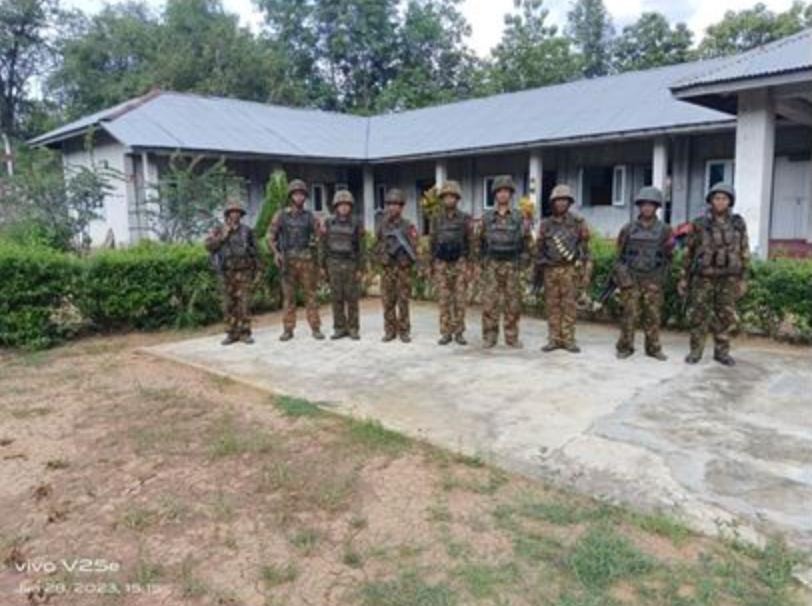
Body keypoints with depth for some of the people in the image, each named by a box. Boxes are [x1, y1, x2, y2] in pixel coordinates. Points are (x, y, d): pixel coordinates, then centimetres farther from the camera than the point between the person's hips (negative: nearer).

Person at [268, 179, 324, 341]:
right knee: (288, 296, 3)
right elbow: (270, 236, 7)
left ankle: (315, 328, 5)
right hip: (288, 260, 0)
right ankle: (288, 329, 9)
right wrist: (276, 253, -6)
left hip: (307, 260, 0)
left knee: (310, 294, 1)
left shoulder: (309, 216, 7)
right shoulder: (280, 215, 5)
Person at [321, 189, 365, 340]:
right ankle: (340, 329, 11)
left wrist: (360, 269, -7)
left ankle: (353, 329, 9)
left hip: (351, 265, -1)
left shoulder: (356, 224, -2)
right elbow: (324, 246, 6)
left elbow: (361, 247, -2)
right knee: (336, 298, 3)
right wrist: (324, 267, 3)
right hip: (334, 265, 2)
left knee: (352, 298, 0)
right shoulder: (328, 223, 3)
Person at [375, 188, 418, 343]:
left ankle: (404, 331, 8)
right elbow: (377, 246, 10)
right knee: (388, 301, 4)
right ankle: (390, 331, 12)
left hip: (403, 268, -3)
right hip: (386, 268, 3)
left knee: (403, 301, 1)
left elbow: (413, 247, -6)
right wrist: (385, 249, -9)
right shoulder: (382, 225, 9)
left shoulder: (408, 226, -1)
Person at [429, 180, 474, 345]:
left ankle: (459, 333, 9)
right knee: (444, 301, 2)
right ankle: (446, 333, 9)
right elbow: (432, 243, 9)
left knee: (460, 300, 1)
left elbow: (470, 243, 0)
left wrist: (469, 266, -6)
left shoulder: (465, 219, 1)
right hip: (441, 265, 1)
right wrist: (431, 265, 4)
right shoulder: (436, 220, 6)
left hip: (460, 264, -1)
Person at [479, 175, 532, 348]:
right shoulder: (487, 217, 6)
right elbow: (481, 241, 12)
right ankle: (489, 337, 5)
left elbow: (526, 240, 7)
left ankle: (512, 337, 11)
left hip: (512, 265, 0)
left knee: (513, 303, 2)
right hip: (491, 265, 0)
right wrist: (483, 261, 4)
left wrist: (522, 261, -1)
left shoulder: (518, 217, 4)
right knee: (489, 302, -2)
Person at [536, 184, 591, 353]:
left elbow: (585, 248, 2)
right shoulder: (545, 224, 8)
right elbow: (539, 248, 12)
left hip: (570, 269, -2)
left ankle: (568, 340, 7)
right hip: (550, 270, 2)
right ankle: (554, 339, 11)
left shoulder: (578, 222, 2)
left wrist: (586, 272, -4)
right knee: (552, 306, 4)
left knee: (569, 305, 0)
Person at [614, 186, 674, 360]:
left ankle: (653, 348, 14)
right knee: (630, 315, -2)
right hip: (631, 279, -1)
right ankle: (625, 347, 8)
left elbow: (668, 255, 9)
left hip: (652, 280, 1)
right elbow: (620, 254, 7)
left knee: (653, 315, 3)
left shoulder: (664, 230, 3)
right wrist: (622, 274, -3)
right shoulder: (628, 229, 3)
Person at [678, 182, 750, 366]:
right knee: (699, 316, 1)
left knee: (725, 317, 5)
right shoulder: (699, 224, -4)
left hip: (728, 279, 1)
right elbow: (689, 253, 2)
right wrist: (683, 278, 1)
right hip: (703, 278, -1)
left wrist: (743, 279, 2)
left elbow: (744, 253, 5)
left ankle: (721, 352, 17)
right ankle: (696, 351, 13)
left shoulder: (738, 224, 1)